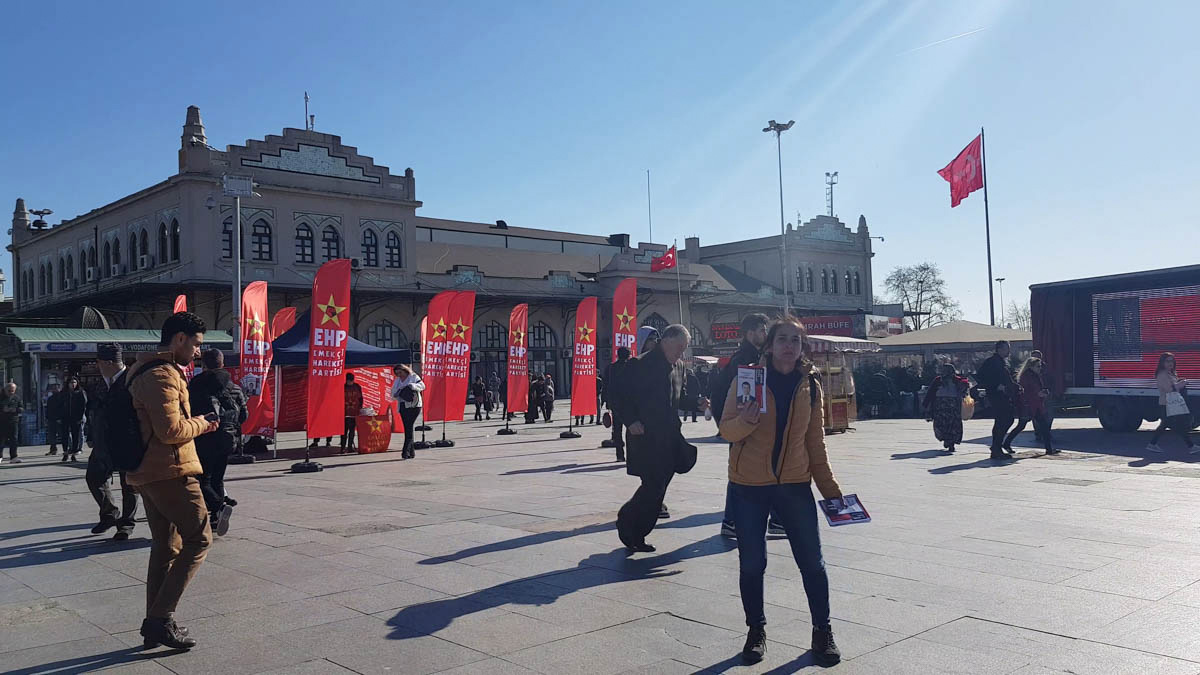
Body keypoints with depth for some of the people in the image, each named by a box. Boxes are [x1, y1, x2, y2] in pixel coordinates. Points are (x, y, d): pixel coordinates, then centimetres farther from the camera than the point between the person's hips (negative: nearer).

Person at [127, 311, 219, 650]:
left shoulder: (147, 372, 18)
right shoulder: (163, 375, -16)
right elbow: (171, 431, -23)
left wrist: (195, 423, 11)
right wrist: (201, 424, -6)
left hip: (149, 472, 11)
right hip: (171, 472, -11)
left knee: (165, 547, 14)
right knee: (198, 539, -5)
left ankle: (155, 624, 19)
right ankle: (160, 618, -5)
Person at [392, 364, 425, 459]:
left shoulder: (413, 377, 3)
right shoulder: (397, 380, 19)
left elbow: (422, 385, -8)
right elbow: (393, 393, 18)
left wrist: (412, 386, -25)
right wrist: (395, 395, -5)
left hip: (413, 406, -6)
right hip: (403, 406, 6)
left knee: (409, 427, -14)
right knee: (407, 429, 4)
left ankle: (406, 451, -19)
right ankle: (411, 452, 10)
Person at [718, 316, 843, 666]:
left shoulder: (810, 386, 3)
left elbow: (815, 443, 8)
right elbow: (726, 429, -6)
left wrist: (831, 490, 5)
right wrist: (745, 421, -28)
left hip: (795, 485, 2)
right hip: (749, 486, -1)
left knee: (812, 562, 3)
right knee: (751, 563, 5)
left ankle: (822, 631, 21)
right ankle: (756, 630, 24)